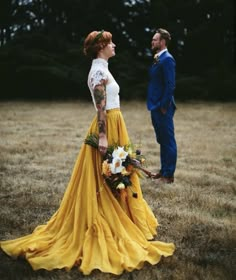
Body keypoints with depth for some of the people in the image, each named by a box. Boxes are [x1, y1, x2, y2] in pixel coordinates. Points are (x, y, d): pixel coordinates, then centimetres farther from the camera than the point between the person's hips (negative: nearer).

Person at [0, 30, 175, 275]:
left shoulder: (101, 69, 15)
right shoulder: (99, 71, -15)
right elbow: (100, 107, -22)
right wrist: (102, 136, -25)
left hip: (113, 126, 10)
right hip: (107, 127, -10)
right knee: (105, 181, -2)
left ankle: (114, 224, 27)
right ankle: (106, 230, 8)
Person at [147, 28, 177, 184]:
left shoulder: (167, 59, -14)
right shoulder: (157, 59, 14)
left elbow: (170, 85, -19)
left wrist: (163, 106, -19)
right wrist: (154, 105, 14)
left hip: (163, 108, -10)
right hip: (155, 106, 10)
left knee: (168, 141, -1)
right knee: (162, 140, 16)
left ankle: (169, 175, 5)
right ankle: (164, 170, 26)